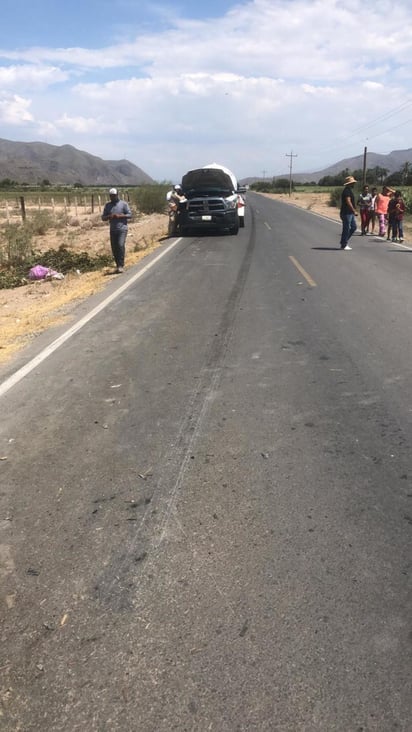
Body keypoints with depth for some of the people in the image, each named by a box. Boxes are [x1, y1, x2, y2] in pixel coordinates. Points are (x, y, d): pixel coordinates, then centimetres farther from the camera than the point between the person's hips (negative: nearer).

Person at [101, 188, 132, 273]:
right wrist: (109, 216, -10)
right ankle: (118, 266, 14)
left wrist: (119, 216, -16)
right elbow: (103, 217, 12)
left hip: (122, 229, -4)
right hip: (113, 230, 4)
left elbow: (130, 215, -3)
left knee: (121, 245, -19)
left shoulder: (123, 204, 2)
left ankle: (121, 265, -13)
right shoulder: (108, 205, 12)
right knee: (114, 248, 3)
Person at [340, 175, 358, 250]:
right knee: (346, 229, -4)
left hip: (350, 213, 10)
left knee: (353, 227, 12)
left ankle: (344, 242, 18)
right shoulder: (347, 190, -15)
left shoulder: (350, 190, 18)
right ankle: (344, 245, 3)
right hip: (347, 213, -10)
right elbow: (348, 202, -23)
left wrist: (354, 210, 20)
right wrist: (354, 211, -20)